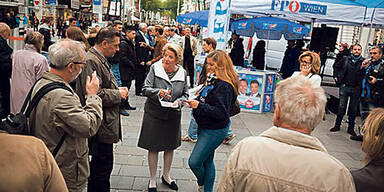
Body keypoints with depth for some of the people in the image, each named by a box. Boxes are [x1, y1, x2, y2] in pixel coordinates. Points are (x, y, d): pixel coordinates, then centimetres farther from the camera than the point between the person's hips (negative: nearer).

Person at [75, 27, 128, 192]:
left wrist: (118, 90, 9)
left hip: (105, 123, 11)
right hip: (101, 125, -11)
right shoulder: (91, 61, -18)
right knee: (103, 164, 0)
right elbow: (94, 95, -25)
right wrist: (118, 94, -13)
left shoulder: (100, 60, 15)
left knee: (99, 163, 21)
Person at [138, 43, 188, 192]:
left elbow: (185, 94, 6)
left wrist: (178, 102, -14)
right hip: (154, 113, -3)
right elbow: (145, 89, -10)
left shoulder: (182, 73, -1)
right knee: (153, 147, 6)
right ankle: (152, 180, 25)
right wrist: (158, 92, -28)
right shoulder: (155, 68, -8)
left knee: (170, 146, 16)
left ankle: (166, 176, 38)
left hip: (173, 115, 3)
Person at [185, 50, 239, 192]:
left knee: (194, 162, -3)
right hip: (205, 127, 9)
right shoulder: (213, 80, 8)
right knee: (207, 160, 19)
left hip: (215, 130, -9)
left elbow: (221, 112, -27)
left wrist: (199, 105, -27)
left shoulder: (224, 86, -22)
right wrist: (195, 101, 4)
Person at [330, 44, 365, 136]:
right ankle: (337, 125, 17)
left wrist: (363, 67, -24)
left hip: (356, 88, 0)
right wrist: (336, 76, 10)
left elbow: (365, 75, -7)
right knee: (342, 107, 6)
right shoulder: (346, 59, 3)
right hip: (344, 86, 0)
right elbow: (336, 66, 18)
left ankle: (351, 128, 18)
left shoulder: (363, 61, -1)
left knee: (353, 109, 8)